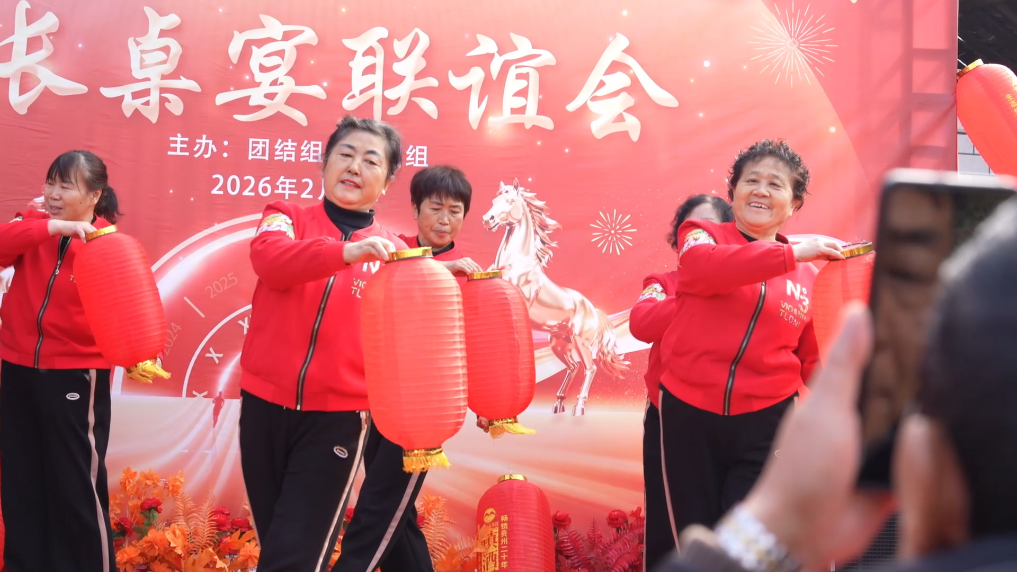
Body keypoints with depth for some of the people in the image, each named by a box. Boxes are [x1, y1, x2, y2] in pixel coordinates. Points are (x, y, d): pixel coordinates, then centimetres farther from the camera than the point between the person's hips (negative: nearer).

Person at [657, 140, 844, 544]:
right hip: (689, 413, 0)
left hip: (765, 420, 1)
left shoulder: (808, 277, 7)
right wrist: (792, 253, -24)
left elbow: (814, 360, 12)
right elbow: (701, 268, -23)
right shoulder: (702, 235, 2)